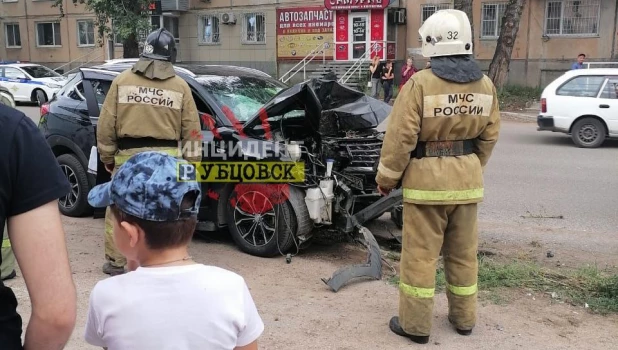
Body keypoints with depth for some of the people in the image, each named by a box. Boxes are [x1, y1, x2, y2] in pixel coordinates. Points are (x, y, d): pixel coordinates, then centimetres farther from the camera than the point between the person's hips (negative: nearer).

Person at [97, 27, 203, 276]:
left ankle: (115, 262, 21)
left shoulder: (122, 80, 2)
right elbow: (191, 130, 2)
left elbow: (106, 125, 2)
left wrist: (107, 156, 12)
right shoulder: (180, 86, 2)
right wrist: (192, 162, 9)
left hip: (129, 156, 0)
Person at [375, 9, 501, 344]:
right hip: (467, 178, 6)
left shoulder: (420, 83, -15)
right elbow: (489, 136, 9)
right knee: (463, 252, 17)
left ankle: (416, 323, 14)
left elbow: (400, 137, -15)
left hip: (427, 177, -5)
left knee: (420, 253, 5)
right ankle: (464, 317, 30)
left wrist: (386, 178, -3)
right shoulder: (485, 85, 2)